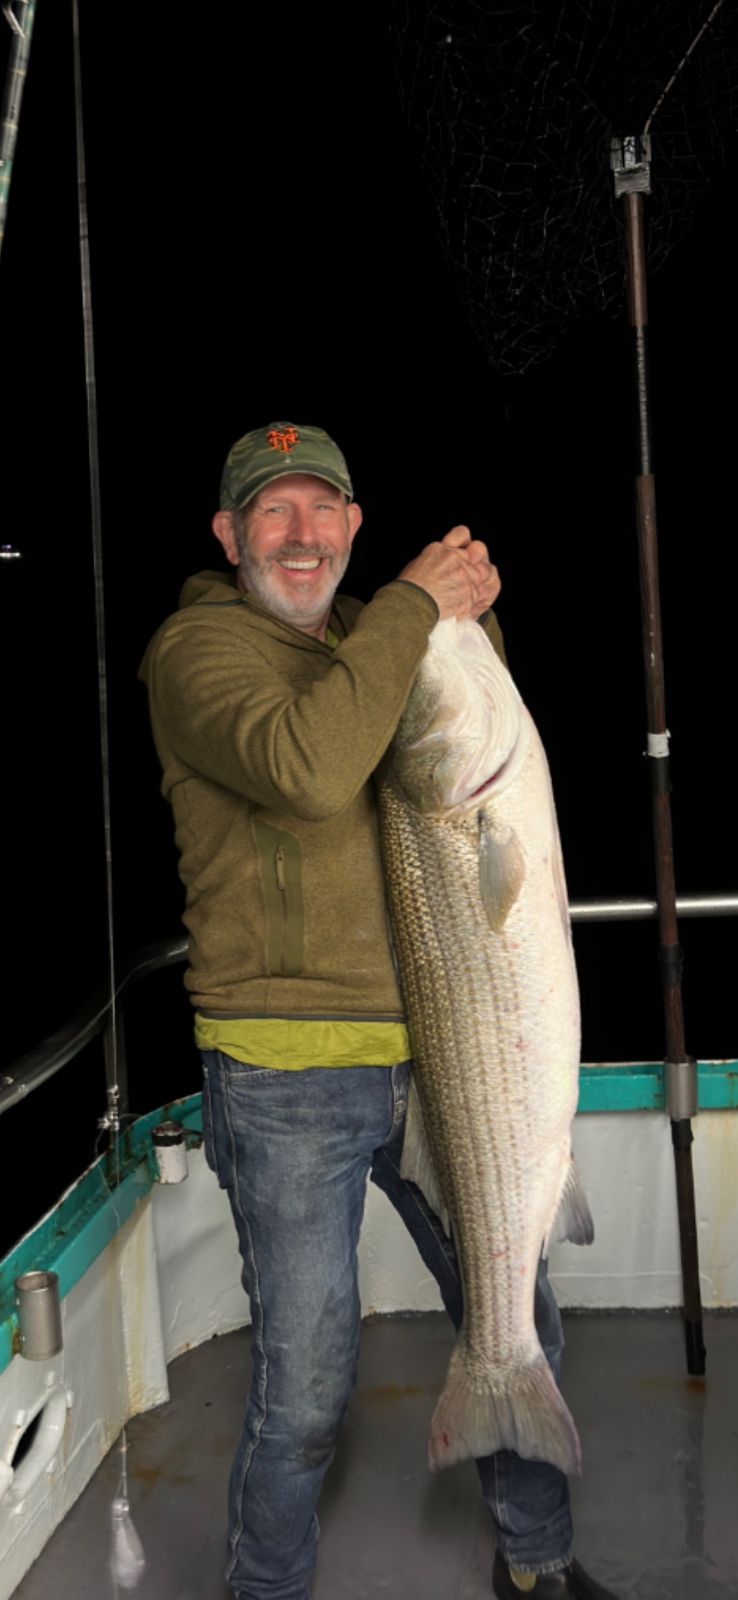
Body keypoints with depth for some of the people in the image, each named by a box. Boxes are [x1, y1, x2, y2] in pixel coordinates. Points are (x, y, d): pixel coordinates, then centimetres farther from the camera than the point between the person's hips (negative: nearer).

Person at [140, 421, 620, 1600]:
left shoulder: (370, 641, 15)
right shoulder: (199, 647, -7)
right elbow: (304, 768, -27)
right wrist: (414, 606, -18)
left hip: (428, 1050, 7)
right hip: (285, 1071, -6)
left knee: (519, 1324, 18)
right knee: (307, 1388, 4)